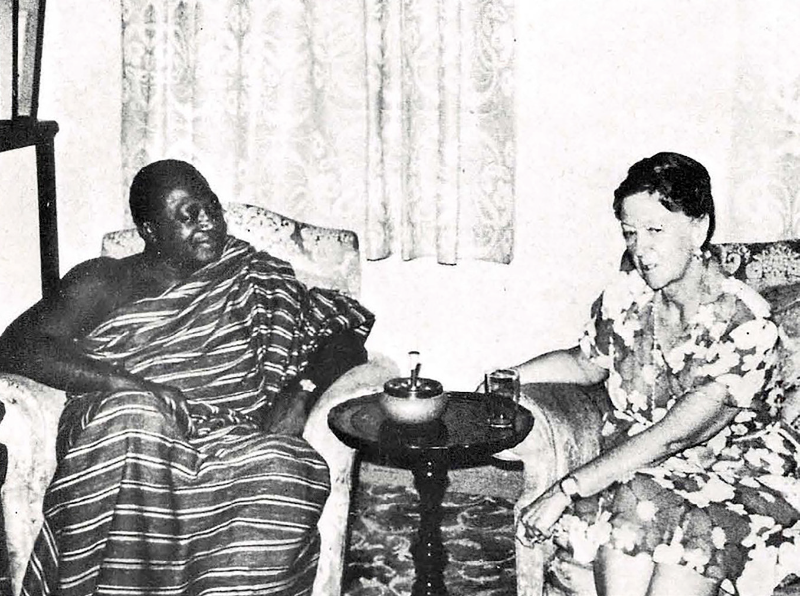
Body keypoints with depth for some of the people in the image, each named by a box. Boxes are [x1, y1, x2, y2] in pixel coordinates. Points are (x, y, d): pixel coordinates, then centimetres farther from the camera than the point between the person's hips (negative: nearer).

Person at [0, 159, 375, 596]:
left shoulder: (252, 276, 21)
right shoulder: (103, 281, 15)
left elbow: (348, 330, 18)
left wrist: (301, 388, -4)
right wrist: (131, 386, -13)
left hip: (230, 442, 1)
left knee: (286, 467, -34)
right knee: (136, 417, -37)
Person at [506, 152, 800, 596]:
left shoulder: (746, 325, -21)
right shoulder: (627, 294, -4)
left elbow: (670, 437, -26)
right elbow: (586, 363, 17)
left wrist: (565, 491, -28)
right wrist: (512, 378, -3)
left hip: (734, 472, -4)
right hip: (634, 466, 4)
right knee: (630, 509, -30)